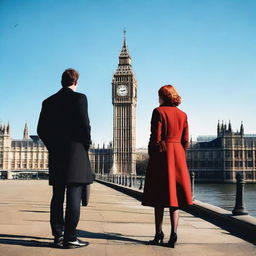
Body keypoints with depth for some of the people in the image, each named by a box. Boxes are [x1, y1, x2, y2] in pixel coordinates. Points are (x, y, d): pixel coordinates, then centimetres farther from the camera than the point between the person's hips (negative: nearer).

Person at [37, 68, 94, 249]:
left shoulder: (48, 102, 11)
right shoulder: (79, 98, -4)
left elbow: (41, 129, 8)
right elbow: (85, 125, -12)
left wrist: (53, 147, 16)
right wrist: (87, 146, 3)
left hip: (56, 155, 6)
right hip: (76, 153, -5)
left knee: (57, 197, 10)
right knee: (74, 197, -4)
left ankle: (58, 236, 13)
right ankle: (70, 238, -4)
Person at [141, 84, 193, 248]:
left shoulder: (159, 111, -4)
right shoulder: (183, 114, 11)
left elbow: (155, 137, -9)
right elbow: (186, 141, 9)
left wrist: (151, 155, 0)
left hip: (161, 154, -4)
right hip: (178, 155, 4)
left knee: (159, 197, 2)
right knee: (175, 195, 4)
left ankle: (159, 234, 5)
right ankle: (173, 235, 0)